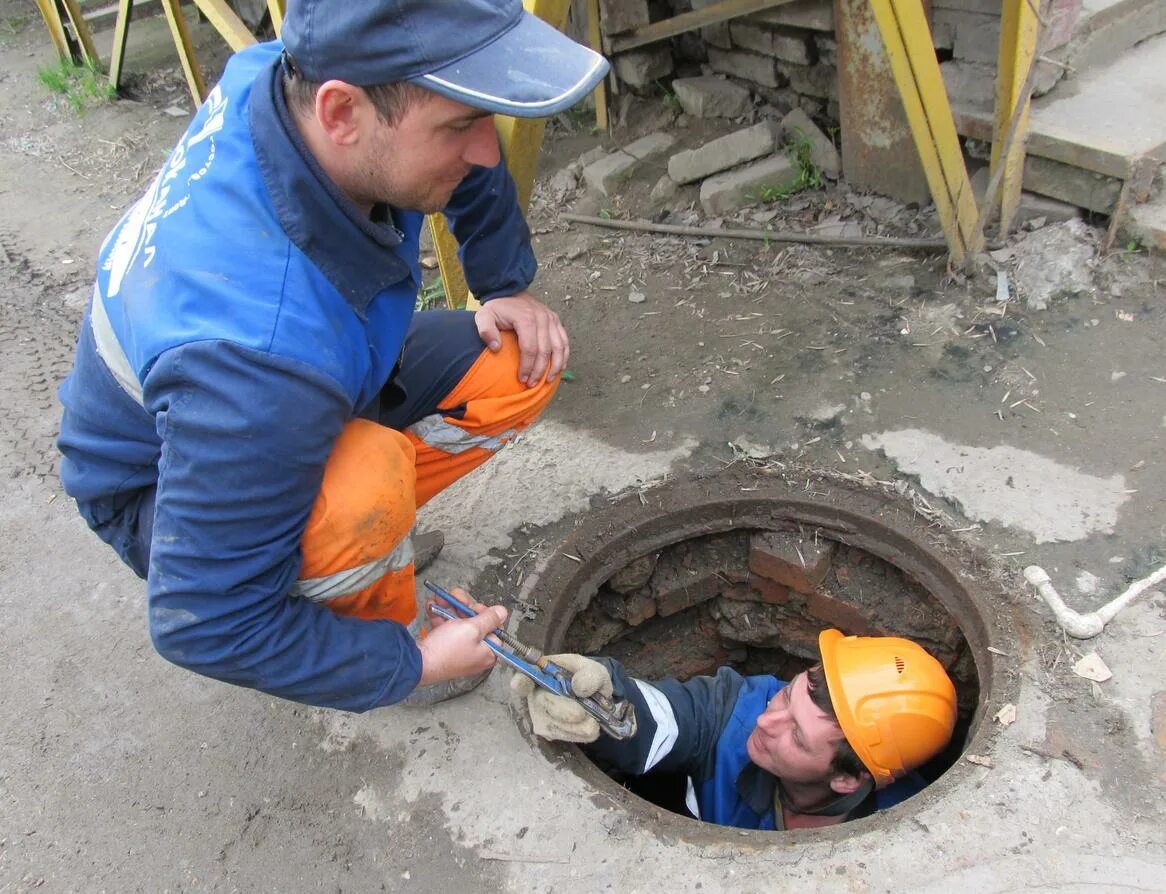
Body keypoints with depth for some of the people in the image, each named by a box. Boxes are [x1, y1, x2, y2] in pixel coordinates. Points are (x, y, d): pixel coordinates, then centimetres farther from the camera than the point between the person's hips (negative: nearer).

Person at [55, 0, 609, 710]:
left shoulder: (296, 74, -24)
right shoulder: (260, 354, -44)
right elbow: (203, 623, -33)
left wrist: (511, 288, 0)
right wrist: (410, 664, -22)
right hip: (166, 486, -6)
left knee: (524, 368, -7)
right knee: (370, 477, -38)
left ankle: (362, 529, 10)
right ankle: (389, 638, -5)